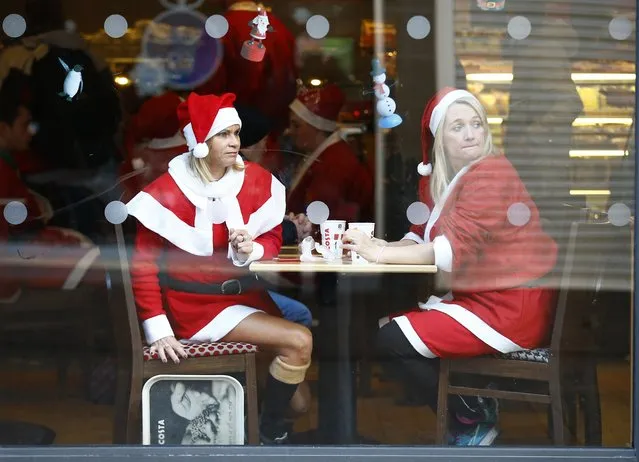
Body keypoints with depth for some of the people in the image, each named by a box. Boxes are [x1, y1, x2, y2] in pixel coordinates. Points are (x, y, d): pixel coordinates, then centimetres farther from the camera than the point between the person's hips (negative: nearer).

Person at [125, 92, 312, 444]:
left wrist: (252, 251, -17)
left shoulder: (258, 181, -1)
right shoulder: (166, 192, -14)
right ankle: (271, 432, 0)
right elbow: (144, 265, -10)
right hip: (194, 303, -6)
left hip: (243, 293, 6)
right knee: (298, 342, -19)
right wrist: (157, 329, -18)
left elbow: (272, 239, 8)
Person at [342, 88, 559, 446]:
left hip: (512, 307, -10)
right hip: (481, 298, 10)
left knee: (390, 341, -11)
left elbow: (456, 247, -23)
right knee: (390, 324, 9)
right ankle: (474, 404, 9)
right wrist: (384, 246, -11)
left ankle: (474, 420, 2)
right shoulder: (450, 179, 15)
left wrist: (380, 254, -22)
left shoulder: (490, 174, -16)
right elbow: (425, 233, 11)